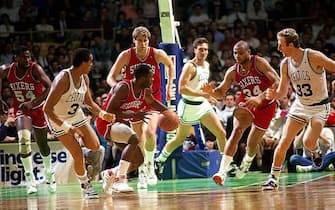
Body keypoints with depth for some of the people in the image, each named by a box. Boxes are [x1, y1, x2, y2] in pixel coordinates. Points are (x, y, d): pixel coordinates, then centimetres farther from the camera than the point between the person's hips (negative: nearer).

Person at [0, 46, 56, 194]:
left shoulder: (35, 69, -22)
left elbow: (49, 87, -28)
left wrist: (33, 103, -36)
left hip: (38, 108, -1)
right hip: (21, 109, 1)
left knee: (42, 144, 12)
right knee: (24, 139, -23)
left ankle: (49, 173, 39)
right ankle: (30, 178, -16)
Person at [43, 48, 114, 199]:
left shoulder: (84, 78, -7)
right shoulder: (63, 79, -31)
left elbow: (89, 102, 11)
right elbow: (47, 109, -32)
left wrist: (102, 114, -7)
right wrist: (67, 128, -33)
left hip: (76, 115, 7)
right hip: (58, 119, -6)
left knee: (95, 146, -4)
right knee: (78, 155, -9)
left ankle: (79, 137, 26)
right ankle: (85, 185, 10)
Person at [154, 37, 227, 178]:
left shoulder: (206, 65, 7)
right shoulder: (190, 66, -19)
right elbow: (182, 88, -29)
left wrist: (209, 91, 10)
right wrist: (203, 94, -32)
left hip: (203, 105, 7)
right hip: (189, 105, -7)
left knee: (221, 133, -4)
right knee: (180, 139, 8)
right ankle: (159, 160, 28)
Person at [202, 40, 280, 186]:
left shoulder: (259, 63, -21)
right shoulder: (233, 72, -9)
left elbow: (277, 82, -27)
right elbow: (221, 92, 1)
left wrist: (260, 98, -38)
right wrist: (211, 92, -24)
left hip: (266, 105, -2)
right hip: (246, 103, 2)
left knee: (252, 144, 8)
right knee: (237, 131, -26)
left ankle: (247, 161, 47)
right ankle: (222, 171, -33)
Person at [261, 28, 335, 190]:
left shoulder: (314, 57, -21)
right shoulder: (285, 64, -4)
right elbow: (282, 91, 4)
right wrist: (275, 95, -18)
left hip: (319, 107, -5)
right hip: (300, 105, 5)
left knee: (308, 142, -22)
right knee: (284, 142, -6)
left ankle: (315, 152, 15)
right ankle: (273, 178, 3)